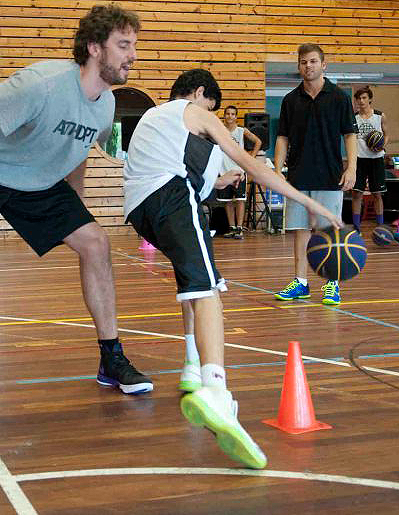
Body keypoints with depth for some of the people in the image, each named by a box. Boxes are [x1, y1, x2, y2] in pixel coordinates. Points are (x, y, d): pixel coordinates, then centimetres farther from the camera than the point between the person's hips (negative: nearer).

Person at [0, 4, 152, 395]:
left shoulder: (106, 103, -4)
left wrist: (75, 210, 18)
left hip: (44, 186, 6)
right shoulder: (41, 84, -30)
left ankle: (111, 361, 1)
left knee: (94, 242, -7)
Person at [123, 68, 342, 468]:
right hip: (173, 195, -7)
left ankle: (194, 368, 21)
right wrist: (310, 203, 15)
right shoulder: (196, 113, 19)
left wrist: (214, 182, 57)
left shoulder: (151, 116, 39)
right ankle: (213, 390, -49)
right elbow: (250, 164, 13)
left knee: (193, 274, 30)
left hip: (137, 206, 8)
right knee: (206, 291, -24)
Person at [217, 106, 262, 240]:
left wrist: (250, 158, 0)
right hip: (224, 170, 2)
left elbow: (258, 142, 6)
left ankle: (239, 228, -6)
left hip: (239, 170, -2)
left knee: (240, 199, -7)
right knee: (227, 201, 6)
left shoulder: (242, 131, 1)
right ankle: (231, 227, 14)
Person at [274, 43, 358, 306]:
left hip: (330, 176, -3)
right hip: (298, 176, 3)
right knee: (301, 229, 6)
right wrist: (278, 170, -1)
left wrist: (351, 168, -12)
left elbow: (350, 134, -1)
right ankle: (300, 283, 14)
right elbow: (283, 137, 10)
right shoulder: (291, 100, 8)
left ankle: (333, 285, 8)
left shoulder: (339, 97, 1)